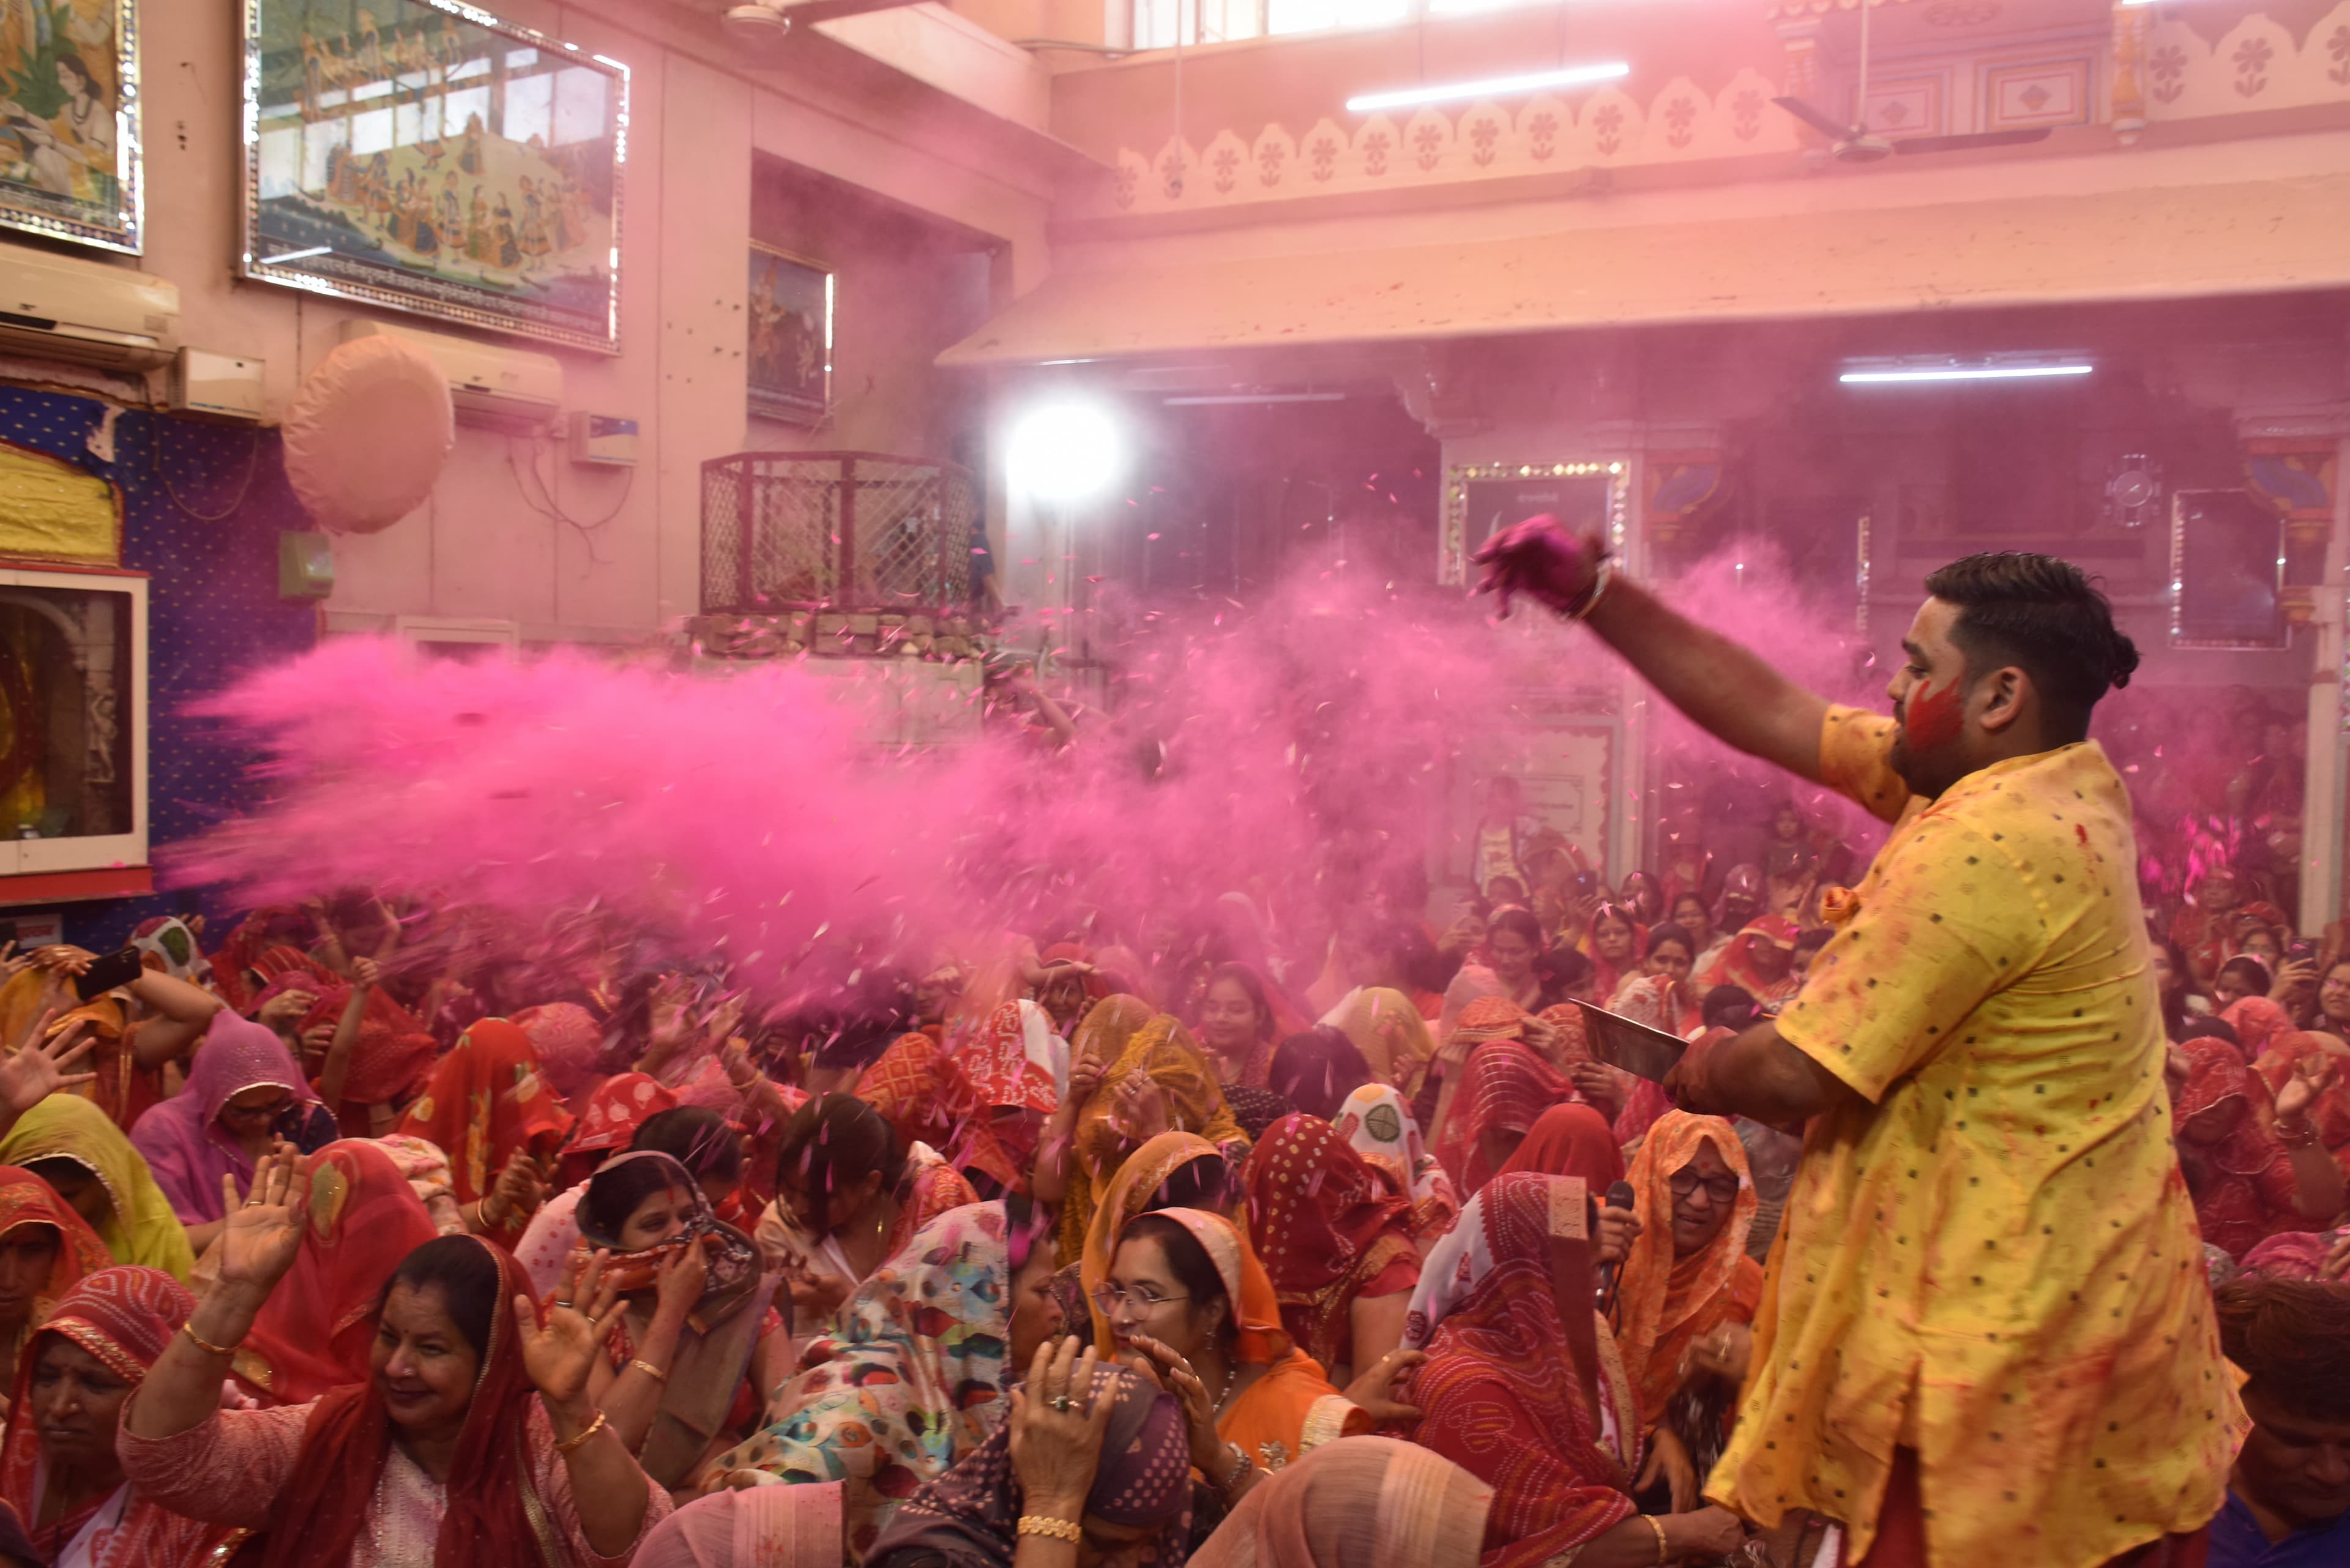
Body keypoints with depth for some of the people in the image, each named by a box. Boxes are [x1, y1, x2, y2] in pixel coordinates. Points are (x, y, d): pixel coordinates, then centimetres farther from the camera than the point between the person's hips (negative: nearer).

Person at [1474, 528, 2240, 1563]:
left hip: (1993, 1318, -10)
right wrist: (1592, 590, 6)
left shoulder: (1981, 846, -24)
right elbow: (1776, 718, 7)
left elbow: (1796, 1077, -22)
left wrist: (1698, 1076, 1)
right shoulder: (2062, 783, 6)